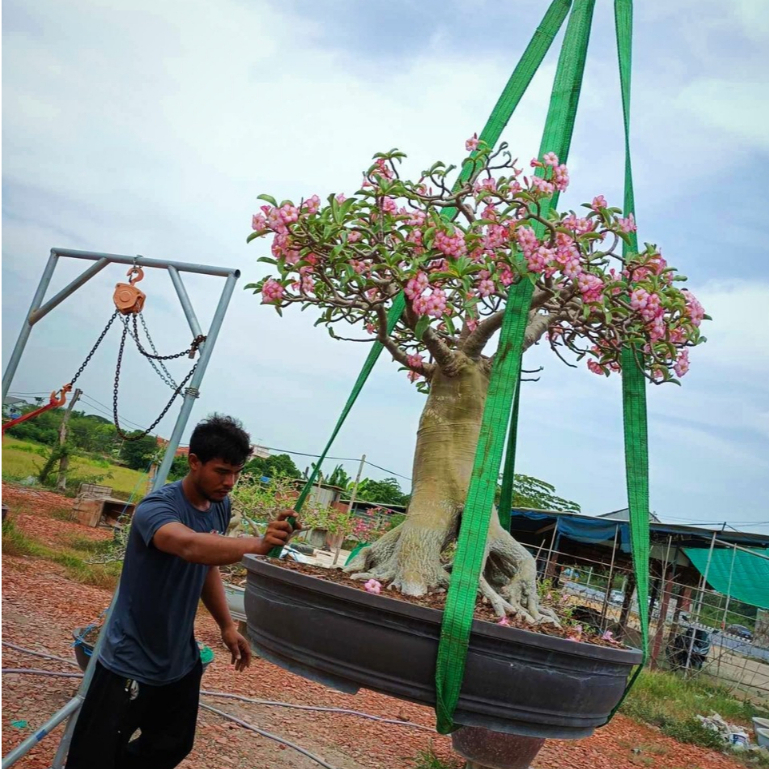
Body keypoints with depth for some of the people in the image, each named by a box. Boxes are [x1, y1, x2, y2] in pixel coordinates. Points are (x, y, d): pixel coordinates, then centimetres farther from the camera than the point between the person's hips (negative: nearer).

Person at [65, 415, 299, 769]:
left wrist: (227, 626, 6)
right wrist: (257, 543, -59)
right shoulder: (157, 507, -24)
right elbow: (190, 545, -46)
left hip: (181, 662, 7)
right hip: (130, 664, -7)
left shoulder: (220, 506, -2)